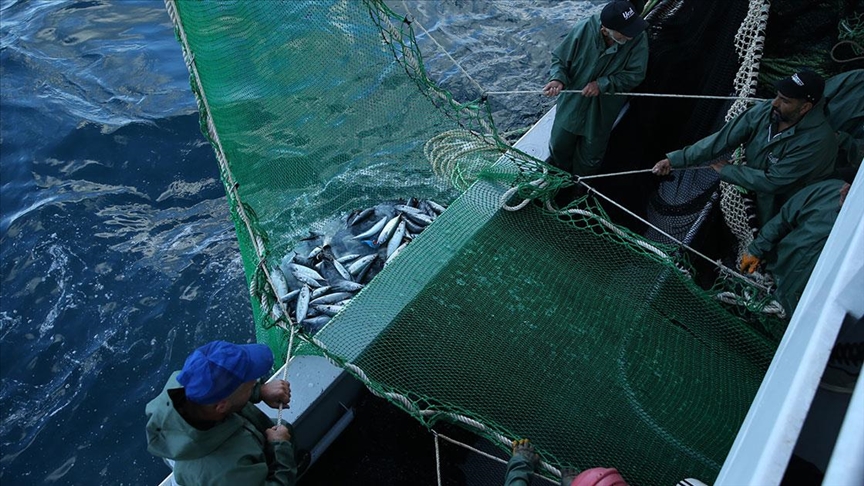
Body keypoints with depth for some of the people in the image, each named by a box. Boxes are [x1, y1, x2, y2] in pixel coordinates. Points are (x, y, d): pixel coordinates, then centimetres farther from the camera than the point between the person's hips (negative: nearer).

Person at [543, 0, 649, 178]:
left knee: (590, 156, 18)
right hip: (572, 103, 1)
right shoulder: (583, 30, -26)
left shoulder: (638, 38, -25)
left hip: (603, 110, 0)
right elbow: (559, 58, -12)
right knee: (559, 146, 21)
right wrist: (558, 79, -32)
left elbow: (635, 74, -18)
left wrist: (602, 84, -29)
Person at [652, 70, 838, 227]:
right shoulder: (765, 111, -13)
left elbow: (772, 182, -29)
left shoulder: (817, 141, -29)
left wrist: (726, 170, -19)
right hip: (753, 184, 6)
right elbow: (723, 139, -14)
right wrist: (676, 159, -20)